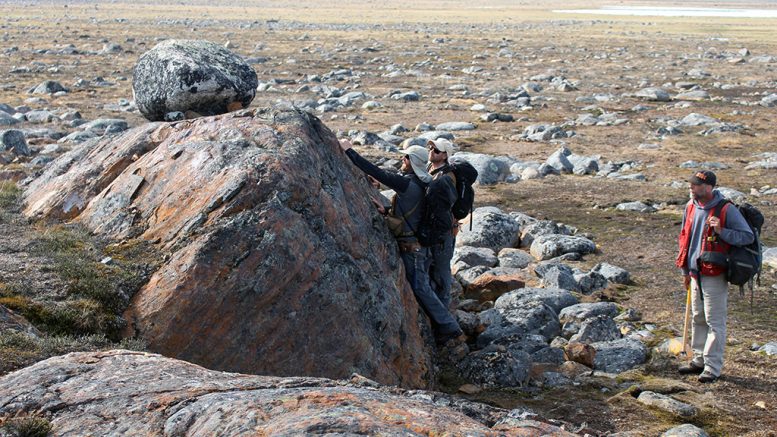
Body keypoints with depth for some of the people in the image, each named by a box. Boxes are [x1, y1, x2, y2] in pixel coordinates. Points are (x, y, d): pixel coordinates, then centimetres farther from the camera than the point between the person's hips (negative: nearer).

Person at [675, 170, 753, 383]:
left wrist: (722, 232, -27)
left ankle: (713, 367, 2)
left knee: (715, 322, -3)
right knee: (698, 319, 15)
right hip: (696, 274, 7)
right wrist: (685, 270, 20)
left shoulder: (726, 210, -14)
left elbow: (748, 236, -13)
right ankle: (699, 360, 26)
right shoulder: (691, 207, 6)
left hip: (715, 275, -7)